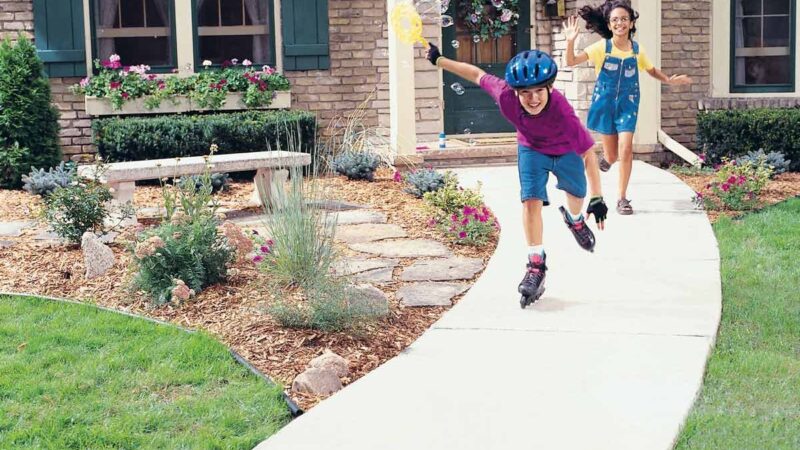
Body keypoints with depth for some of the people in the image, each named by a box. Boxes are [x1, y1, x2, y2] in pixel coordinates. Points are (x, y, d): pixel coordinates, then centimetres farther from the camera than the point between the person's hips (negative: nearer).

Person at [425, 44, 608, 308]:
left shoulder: (562, 112, -44)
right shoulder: (506, 96, -37)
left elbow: (589, 152, -34)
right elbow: (478, 75, -18)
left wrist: (598, 198, -33)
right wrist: (439, 60, -8)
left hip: (566, 151, -1)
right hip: (532, 150, 1)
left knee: (577, 194, 18)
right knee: (531, 200, -13)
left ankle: (574, 220, 56)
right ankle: (536, 265, -4)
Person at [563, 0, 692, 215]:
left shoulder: (637, 50, -2)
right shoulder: (602, 47, -9)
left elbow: (651, 70, 16)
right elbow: (571, 61, -14)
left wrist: (669, 80, -1)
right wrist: (571, 41, -30)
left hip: (628, 103, 1)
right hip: (605, 102, -1)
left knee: (626, 149, -16)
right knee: (612, 156, 6)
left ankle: (622, 198, -5)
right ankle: (607, 157, 47)